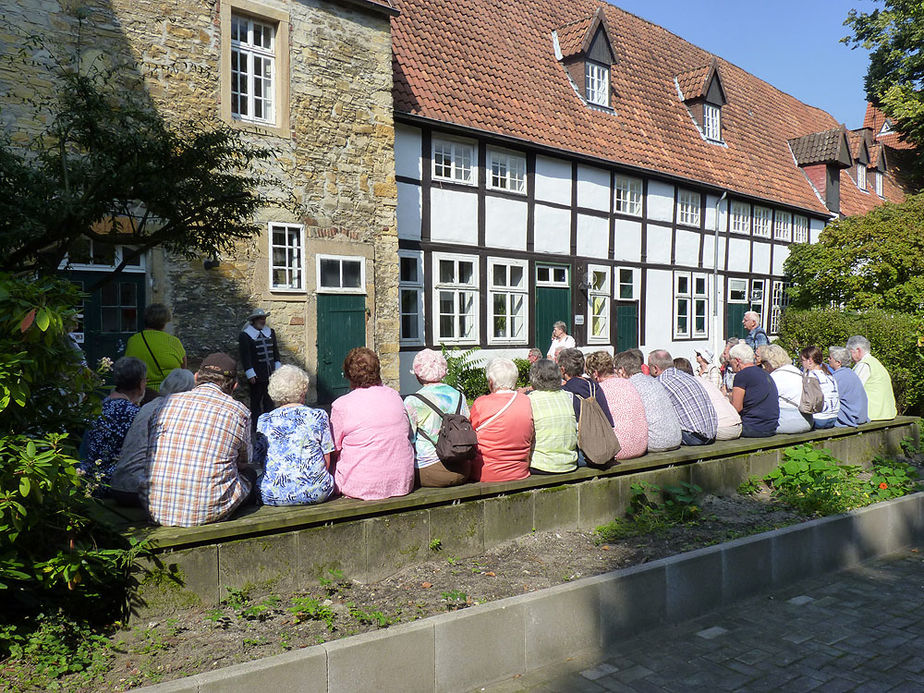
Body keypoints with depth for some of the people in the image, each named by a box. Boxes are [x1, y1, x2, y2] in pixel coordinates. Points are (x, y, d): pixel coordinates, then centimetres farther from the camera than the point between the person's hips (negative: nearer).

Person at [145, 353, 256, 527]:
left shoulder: (168, 402, 7)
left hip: (155, 511, 4)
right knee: (249, 473, 25)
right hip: (207, 514, -4)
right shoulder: (238, 411, -2)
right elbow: (243, 463, 13)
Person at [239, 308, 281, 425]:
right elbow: (245, 357, -9)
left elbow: (275, 352, 16)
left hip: (270, 374, 5)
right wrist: (250, 374, -13)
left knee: (269, 400, 7)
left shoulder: (270, 332, 11)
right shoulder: (245, 335, -6)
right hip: (256, 375, -5)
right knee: (256, 400, 4)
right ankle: (256, 424, 11)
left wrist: (277, 369, 12)